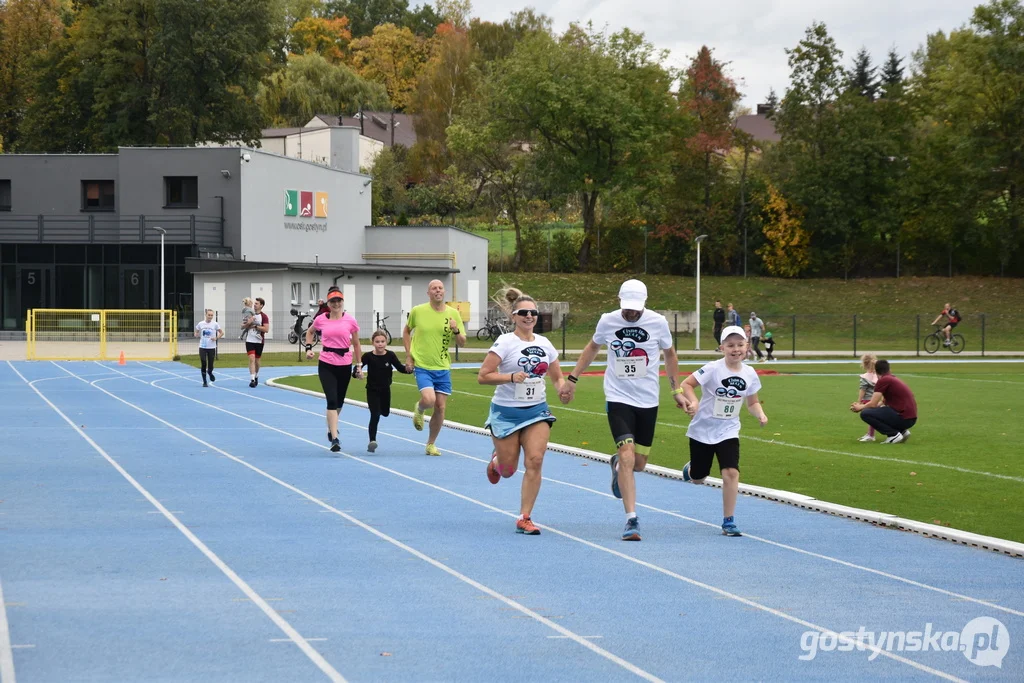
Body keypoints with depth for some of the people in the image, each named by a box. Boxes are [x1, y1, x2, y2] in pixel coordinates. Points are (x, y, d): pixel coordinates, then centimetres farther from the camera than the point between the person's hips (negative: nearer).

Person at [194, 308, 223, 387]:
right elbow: (196, 333, 15)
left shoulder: (215, 324, -2)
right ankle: (204, 382, 10)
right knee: (203, 365, -3)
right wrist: (197, 335, -6)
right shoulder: (200, 324, 1)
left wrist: (216, 338, -8)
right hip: (202, 347, 1)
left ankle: (210, 372, 36)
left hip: (212, 347, -1)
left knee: (210, 366, -1)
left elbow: (221, 333, 7)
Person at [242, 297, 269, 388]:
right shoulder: (250, 314, 8)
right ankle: (252, 379, -20)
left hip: (259, 341, -1)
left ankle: (256, 376, 35)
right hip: (249, 340, 1)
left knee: (257, 360, 12)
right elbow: (242, 327, 9)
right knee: (252, 358, -14)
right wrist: (248, 323, -11)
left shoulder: (264, 316, -4)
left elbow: (266, 329, -15)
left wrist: (255, 326, -17)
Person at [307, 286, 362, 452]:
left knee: (339, 401, 16)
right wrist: (309, 348, 6)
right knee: (332, 400, -14)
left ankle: (331, 427, 44)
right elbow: (310, 332, 21)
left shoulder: (350, 321, -2)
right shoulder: (321, 320, -1)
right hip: (326, 365, -2)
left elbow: (356, 345, 7)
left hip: (345, 365, 2)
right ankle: (335, 439, -17)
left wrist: (359, 366, 7)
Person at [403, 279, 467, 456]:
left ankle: (431, 444, 20)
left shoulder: (453, 314, 0)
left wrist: (456, 331, -18)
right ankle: (419, 410, 15)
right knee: (429, 400, -23)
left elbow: (462, 343, 4)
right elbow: (406, 331, 13)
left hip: (443, 368, 3)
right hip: (422, 366, -3)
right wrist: (408, 356, 5)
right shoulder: (417, 311, -4)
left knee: (440, 408, 2)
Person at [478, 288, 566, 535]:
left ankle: (524, 519, -6)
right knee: (508, 470, 4)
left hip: (537, 411, 3)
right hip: (506, 412, -3)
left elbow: (557, 377, 16)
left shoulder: (544, 344, 6)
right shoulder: (505, 342, -10)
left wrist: (562, 386, -7)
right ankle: (496, 460, 44)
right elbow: (482, 376, -14)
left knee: (535, 460, -14)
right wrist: (511, 377, -27)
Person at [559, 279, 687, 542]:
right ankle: (632, 520, -15)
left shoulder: (658, 322, -6)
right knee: (627, 456, -18)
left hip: (648, 401, 2)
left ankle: (617, 464, 45)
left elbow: (669, 354, 12)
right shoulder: (607, 322, -4)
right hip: (618, 399, -2)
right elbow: (592, 347, 16)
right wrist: (572, 379, 16)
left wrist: (676, 389, 11)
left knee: (638, 463, 7)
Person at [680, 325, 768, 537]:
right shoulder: (713, 369, -17)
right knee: (697, 478, 11)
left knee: (731, 472, -17)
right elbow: (686, 384, -15)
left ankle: (728, 522, -6)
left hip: (728, 431, 2)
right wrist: (694, 402, -33)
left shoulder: (750, 374, -4)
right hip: (702, 430, -2)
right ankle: (690, 470, 51)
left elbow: (752, 402, 8)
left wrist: (760, 414, -12)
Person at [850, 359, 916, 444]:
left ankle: (894, 434, -8)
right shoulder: (893, 379, 19)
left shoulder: (883, 380, -9)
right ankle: (902, 431, 13)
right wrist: (862, 405, 33)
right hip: (911, 418, 9)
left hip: (903, 418, -9)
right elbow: (881, 403, 28)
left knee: (865, 414, -10)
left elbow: (873, 404, -8)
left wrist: (860, 407, 11)